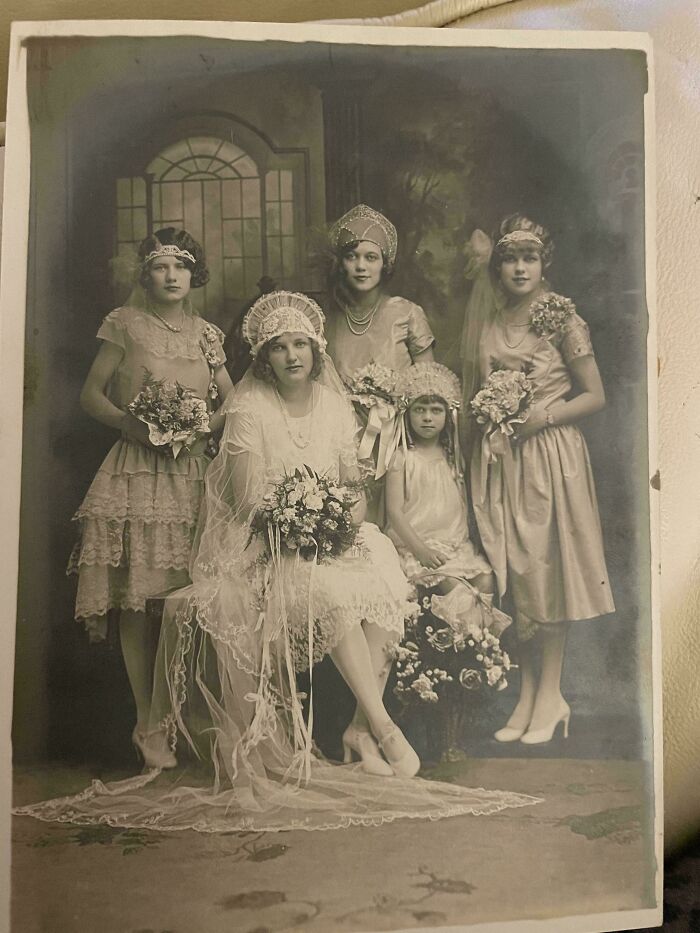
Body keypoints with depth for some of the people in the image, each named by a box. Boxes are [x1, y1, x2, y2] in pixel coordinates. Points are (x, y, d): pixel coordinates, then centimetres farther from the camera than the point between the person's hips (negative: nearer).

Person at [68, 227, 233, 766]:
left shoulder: (206, 334, 15)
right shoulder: (126, 324, 6)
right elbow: (91, 394, 4)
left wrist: (203, 428, -5)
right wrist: (132, 424, -13)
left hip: (193, 469, 3)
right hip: (138, 468, -2)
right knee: (137, 599, -5)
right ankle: (147, 721, 6)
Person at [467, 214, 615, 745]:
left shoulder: (563, 319, -3)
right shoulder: (492, 324, 11)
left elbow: (595, 396, -3)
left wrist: (544, 414, -15)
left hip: (551, 453, -4)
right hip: (503, 457, 5)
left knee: (548, 567, -1)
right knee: (515, 571, 5)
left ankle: (551, 693, 12)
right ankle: (527, 693, 17)